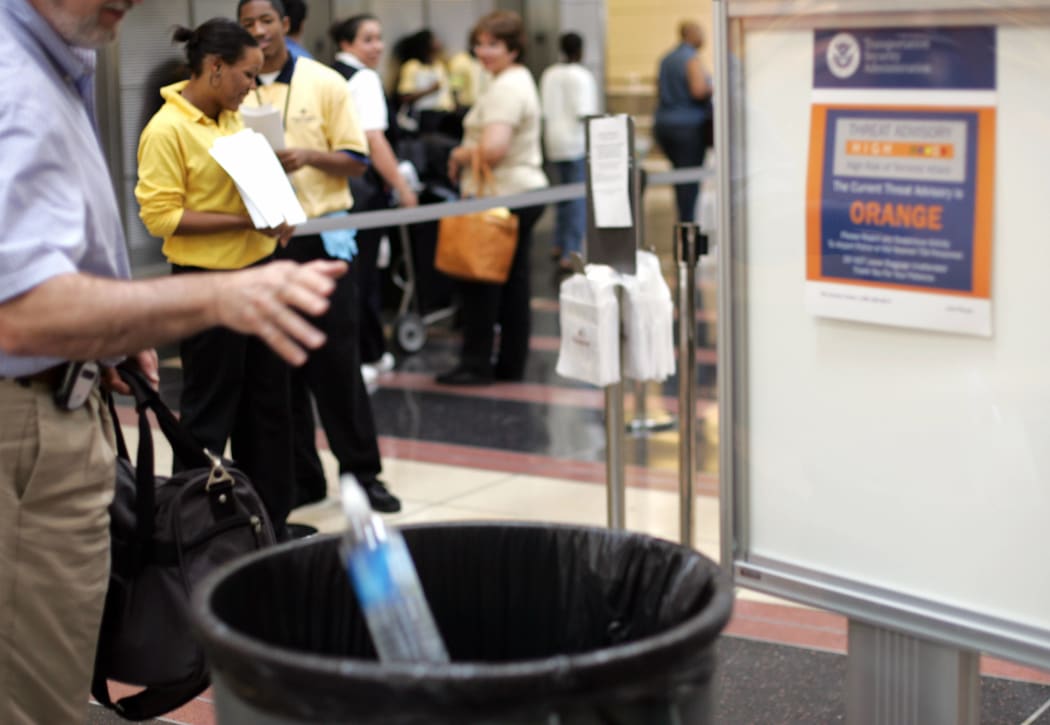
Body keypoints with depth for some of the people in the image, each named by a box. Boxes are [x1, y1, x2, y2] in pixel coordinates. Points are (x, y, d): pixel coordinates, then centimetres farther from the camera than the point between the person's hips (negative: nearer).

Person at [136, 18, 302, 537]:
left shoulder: (233, 119, 9)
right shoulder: (166, 130, -14)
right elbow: (162, 216, -18)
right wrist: (246, 220, -22)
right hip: (207, 284, -8)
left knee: (269, 400, 13)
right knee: (209, 412, 1)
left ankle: (270, 517, 25)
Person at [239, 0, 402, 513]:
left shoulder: (324, 83, 1)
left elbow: (356, 159, 1)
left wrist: (309, 155, -17)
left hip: (319, 234, -2)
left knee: (337, 360, -1)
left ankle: (362, 472, 9)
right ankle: (300, 477, 16)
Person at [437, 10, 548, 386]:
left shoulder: (505, 89, -17)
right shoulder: (520, 80, 17)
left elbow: (492, 149, -27)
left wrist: (460, 154, -9)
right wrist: (467, 152, 13)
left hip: (502, 197, -10)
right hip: (524, 190, 10)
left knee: (480, 280, -3)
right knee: (514, 282, 12)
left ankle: (476, 364, 3)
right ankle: (511, 363, 17)